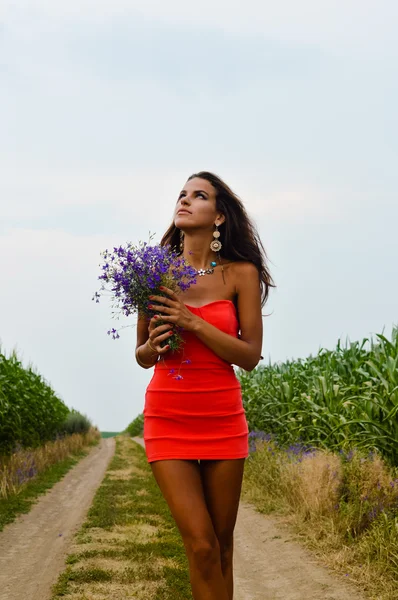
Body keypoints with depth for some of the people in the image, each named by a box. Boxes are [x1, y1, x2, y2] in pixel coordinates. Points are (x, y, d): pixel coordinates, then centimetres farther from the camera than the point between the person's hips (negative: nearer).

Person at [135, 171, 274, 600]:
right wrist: (152, 345, -12)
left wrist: (194, 323, -16)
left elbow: (250, 356, -5)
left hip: (223, 417, 0)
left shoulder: (241, 273, -1)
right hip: (167, 417, 0)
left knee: (222, 544, 7)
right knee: (201, 545, -8)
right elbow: (142, 356, 12)